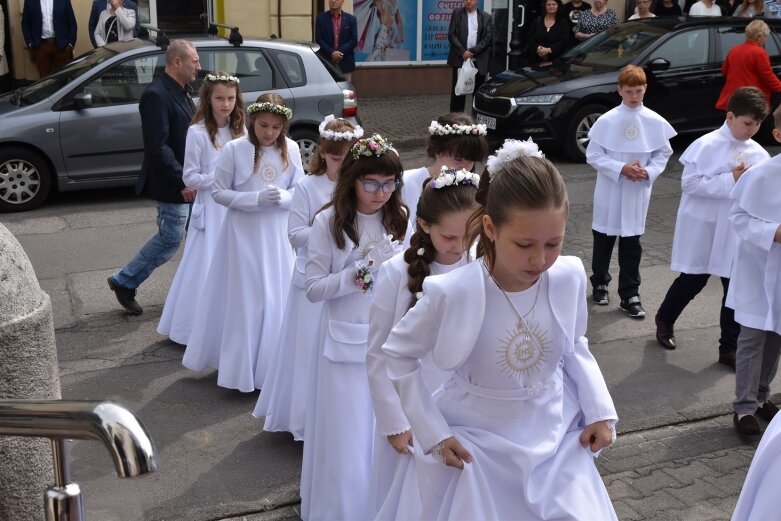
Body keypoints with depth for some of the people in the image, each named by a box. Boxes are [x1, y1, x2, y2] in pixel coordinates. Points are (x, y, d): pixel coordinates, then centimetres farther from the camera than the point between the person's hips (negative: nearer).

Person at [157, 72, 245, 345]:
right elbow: (190, 177, -10)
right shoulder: (198, 132, -10)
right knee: (206, 268, 0)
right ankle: (195, 330, 11)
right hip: (210, 209, -5)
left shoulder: (239, 130, 6)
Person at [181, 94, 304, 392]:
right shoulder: (234, 149, -11)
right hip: (244, 233, -3)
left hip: (278, 234, 3)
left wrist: (282, 197, -17)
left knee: (277, 299, 9)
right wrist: (256, 198, -19)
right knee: (244, 300, 3)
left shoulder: (291, 149, -3)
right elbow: (219, 192, -6)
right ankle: (241, 368, 16)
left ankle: (271, 367, 23)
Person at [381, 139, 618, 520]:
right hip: (478, 444, -2)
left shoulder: (569, 278, -14)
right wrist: (433, 433, -8)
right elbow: (397, 355, -8)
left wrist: (599, 410, -4)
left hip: (557, 434, 3)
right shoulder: (453, 293, -24)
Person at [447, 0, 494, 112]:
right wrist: (463, 51, -11)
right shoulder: (457, 13, 5)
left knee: (479, 90, 3)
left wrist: (472, 51, -10)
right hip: (460, 58, -1)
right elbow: (451, 35, -1)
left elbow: (488, 38, 0)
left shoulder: (486, 17, 6)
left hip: (479, 60, 1)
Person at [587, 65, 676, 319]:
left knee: (631, 244, 6)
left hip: (638, 193, 1)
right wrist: (621, 169, -18)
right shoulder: (607, 120, -9)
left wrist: (649, 171, -14)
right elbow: (593, 155, -8)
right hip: (610, 191, -1)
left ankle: (629, 295, 15)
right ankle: (600, 284, 33)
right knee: (603, 240, 13)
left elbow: (663, 153, 4)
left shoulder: (655, 122, -3)